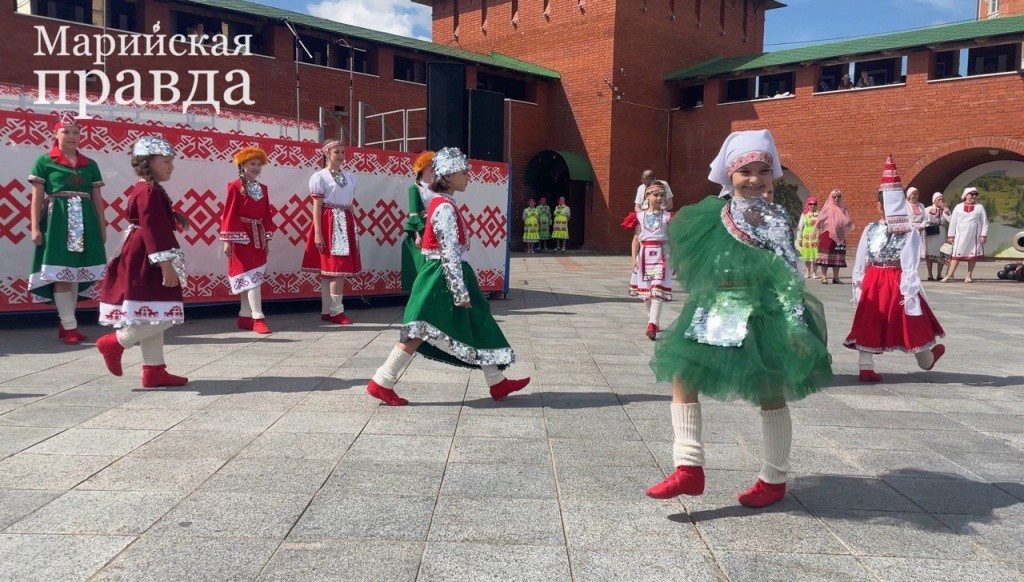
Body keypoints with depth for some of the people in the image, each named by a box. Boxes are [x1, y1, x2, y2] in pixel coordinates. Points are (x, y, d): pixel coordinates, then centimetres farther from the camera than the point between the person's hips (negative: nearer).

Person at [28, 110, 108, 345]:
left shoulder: (90, 165, 13)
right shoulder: (44, 162, 2)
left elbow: (97, 198, 14)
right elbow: (37, 197, -1)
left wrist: (102, 227, 9)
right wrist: (35, 227, -8)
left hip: (85, 223, 4)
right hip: (58, 222, -4)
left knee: (76, 273, 5)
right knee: (61, 274, -6)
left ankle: (64, 323, 14)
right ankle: (69, 326, -2)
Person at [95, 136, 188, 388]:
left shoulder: (144, 189, 17)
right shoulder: (149, 191, -14)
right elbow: (154, 230, -21)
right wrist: (166, 265, -23)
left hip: (143, 261, 11)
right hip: (145, 262, -11)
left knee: (153, 319, 11)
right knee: (161, 316, -9)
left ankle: (154, 371, 13)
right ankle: (115, 342, 4)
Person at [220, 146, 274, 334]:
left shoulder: (263, 188, 13)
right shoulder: (235, 186, -5)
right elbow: (229, 214, -9)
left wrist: (267, 238, 11)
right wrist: (227, 240, -13)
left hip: (258, 237, 6)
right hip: (241, 237, -6)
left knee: (247, 278, 9)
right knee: (252, 276, -11)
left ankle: (245, 317, 15)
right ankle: (258, 318, -11)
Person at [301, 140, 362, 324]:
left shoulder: (350, 177, 15)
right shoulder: (320, 176, -3)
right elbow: (317, 207, -7)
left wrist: (354, 232, 13)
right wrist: (318, 233, -15)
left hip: (345, 225, 6)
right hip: (329, 224, -6)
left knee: (338, 269, 6)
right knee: (336, 268, -9)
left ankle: (326, 310, 12)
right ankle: (336, 310, -2)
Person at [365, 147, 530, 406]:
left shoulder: (442, 204, 14)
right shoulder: (445, 208, -17)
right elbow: (449, 254, -21)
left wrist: (462, 289, 19)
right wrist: (460, 292, -20)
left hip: (444, 277, 10)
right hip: (442, 279, -10)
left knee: (477, 327, 12)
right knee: (420, 333, -6)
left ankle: (498, 383, 20)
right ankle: (381, 383, 1)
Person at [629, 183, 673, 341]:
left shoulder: (667, 217, 2)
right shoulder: (640, 216, 6)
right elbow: (636, 239, 8)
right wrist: (634, 258, 1)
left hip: (661, 255, -3)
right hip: (645, 255, 3)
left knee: (658, 290, -13)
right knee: (646, 290, 8)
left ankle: (652, 325, -22)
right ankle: (654, 321, 23)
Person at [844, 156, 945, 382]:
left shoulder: (870, 230, -3)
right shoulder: (911, 232, -10)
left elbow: (860, 263, 1)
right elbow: (910, 267, -13)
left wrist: (858, 287, 10)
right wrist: (910, 292, -9)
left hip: (872, 283, 1)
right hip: (897, 283, -1)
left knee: (869, 324, 8)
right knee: (911, 322, 16)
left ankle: (866, 367, 5)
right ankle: (927, 359, 40)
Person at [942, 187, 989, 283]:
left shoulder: (980, 207, 7)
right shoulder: (958, 207, 7)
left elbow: (984, 222, 4)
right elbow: (953, 222, 7)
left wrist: (983, 235, -5)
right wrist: (951, 235, 2)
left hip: (974, 236, 1)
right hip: (960, 235, -1)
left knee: (972, 255, 3)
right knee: (956, 254, -4)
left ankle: (969, 276, 9)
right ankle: (950, 275, -6)